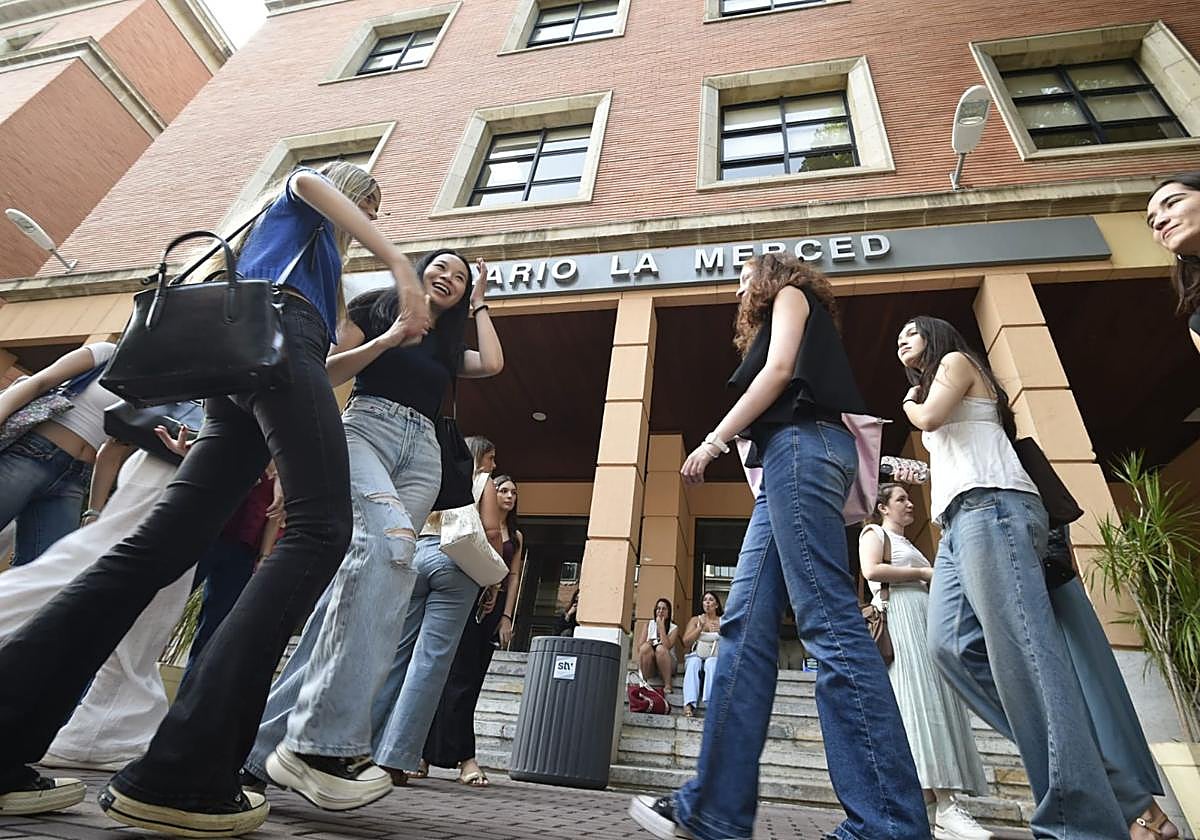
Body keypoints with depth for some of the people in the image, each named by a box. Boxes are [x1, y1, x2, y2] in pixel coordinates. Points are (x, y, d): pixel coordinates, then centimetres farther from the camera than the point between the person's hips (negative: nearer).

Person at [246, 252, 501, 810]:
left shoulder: (449, 346, 27)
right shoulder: (374, 308, 17)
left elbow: (493, 363, 7)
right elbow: (326, 374, 8)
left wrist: (479, 304, 21)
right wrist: (389, 338, -2)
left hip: (422, 455, 5)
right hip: (365, 429, -4)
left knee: (363, 569, -12)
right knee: (388, 543, -33)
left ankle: (271, 737, -5)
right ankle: (324, 740, -35)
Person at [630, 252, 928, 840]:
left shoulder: (790, 293, 15)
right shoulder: (787, 322, 39)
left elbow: (780, 370, -5)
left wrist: (714, 441, -6)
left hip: (801, 445, -9)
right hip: (789, 460, 9)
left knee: (828, 622, -18)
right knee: (746, 625, -3)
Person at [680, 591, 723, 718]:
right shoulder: (695, 620, 16)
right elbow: (686, 642, 4)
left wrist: (721, 632, -17)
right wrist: (700, 627, -6)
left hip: (715, 657, -1)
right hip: (696, 655, 1)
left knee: (711, 663, -36)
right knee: (694, 662, -34)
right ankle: (689, 705, -48)